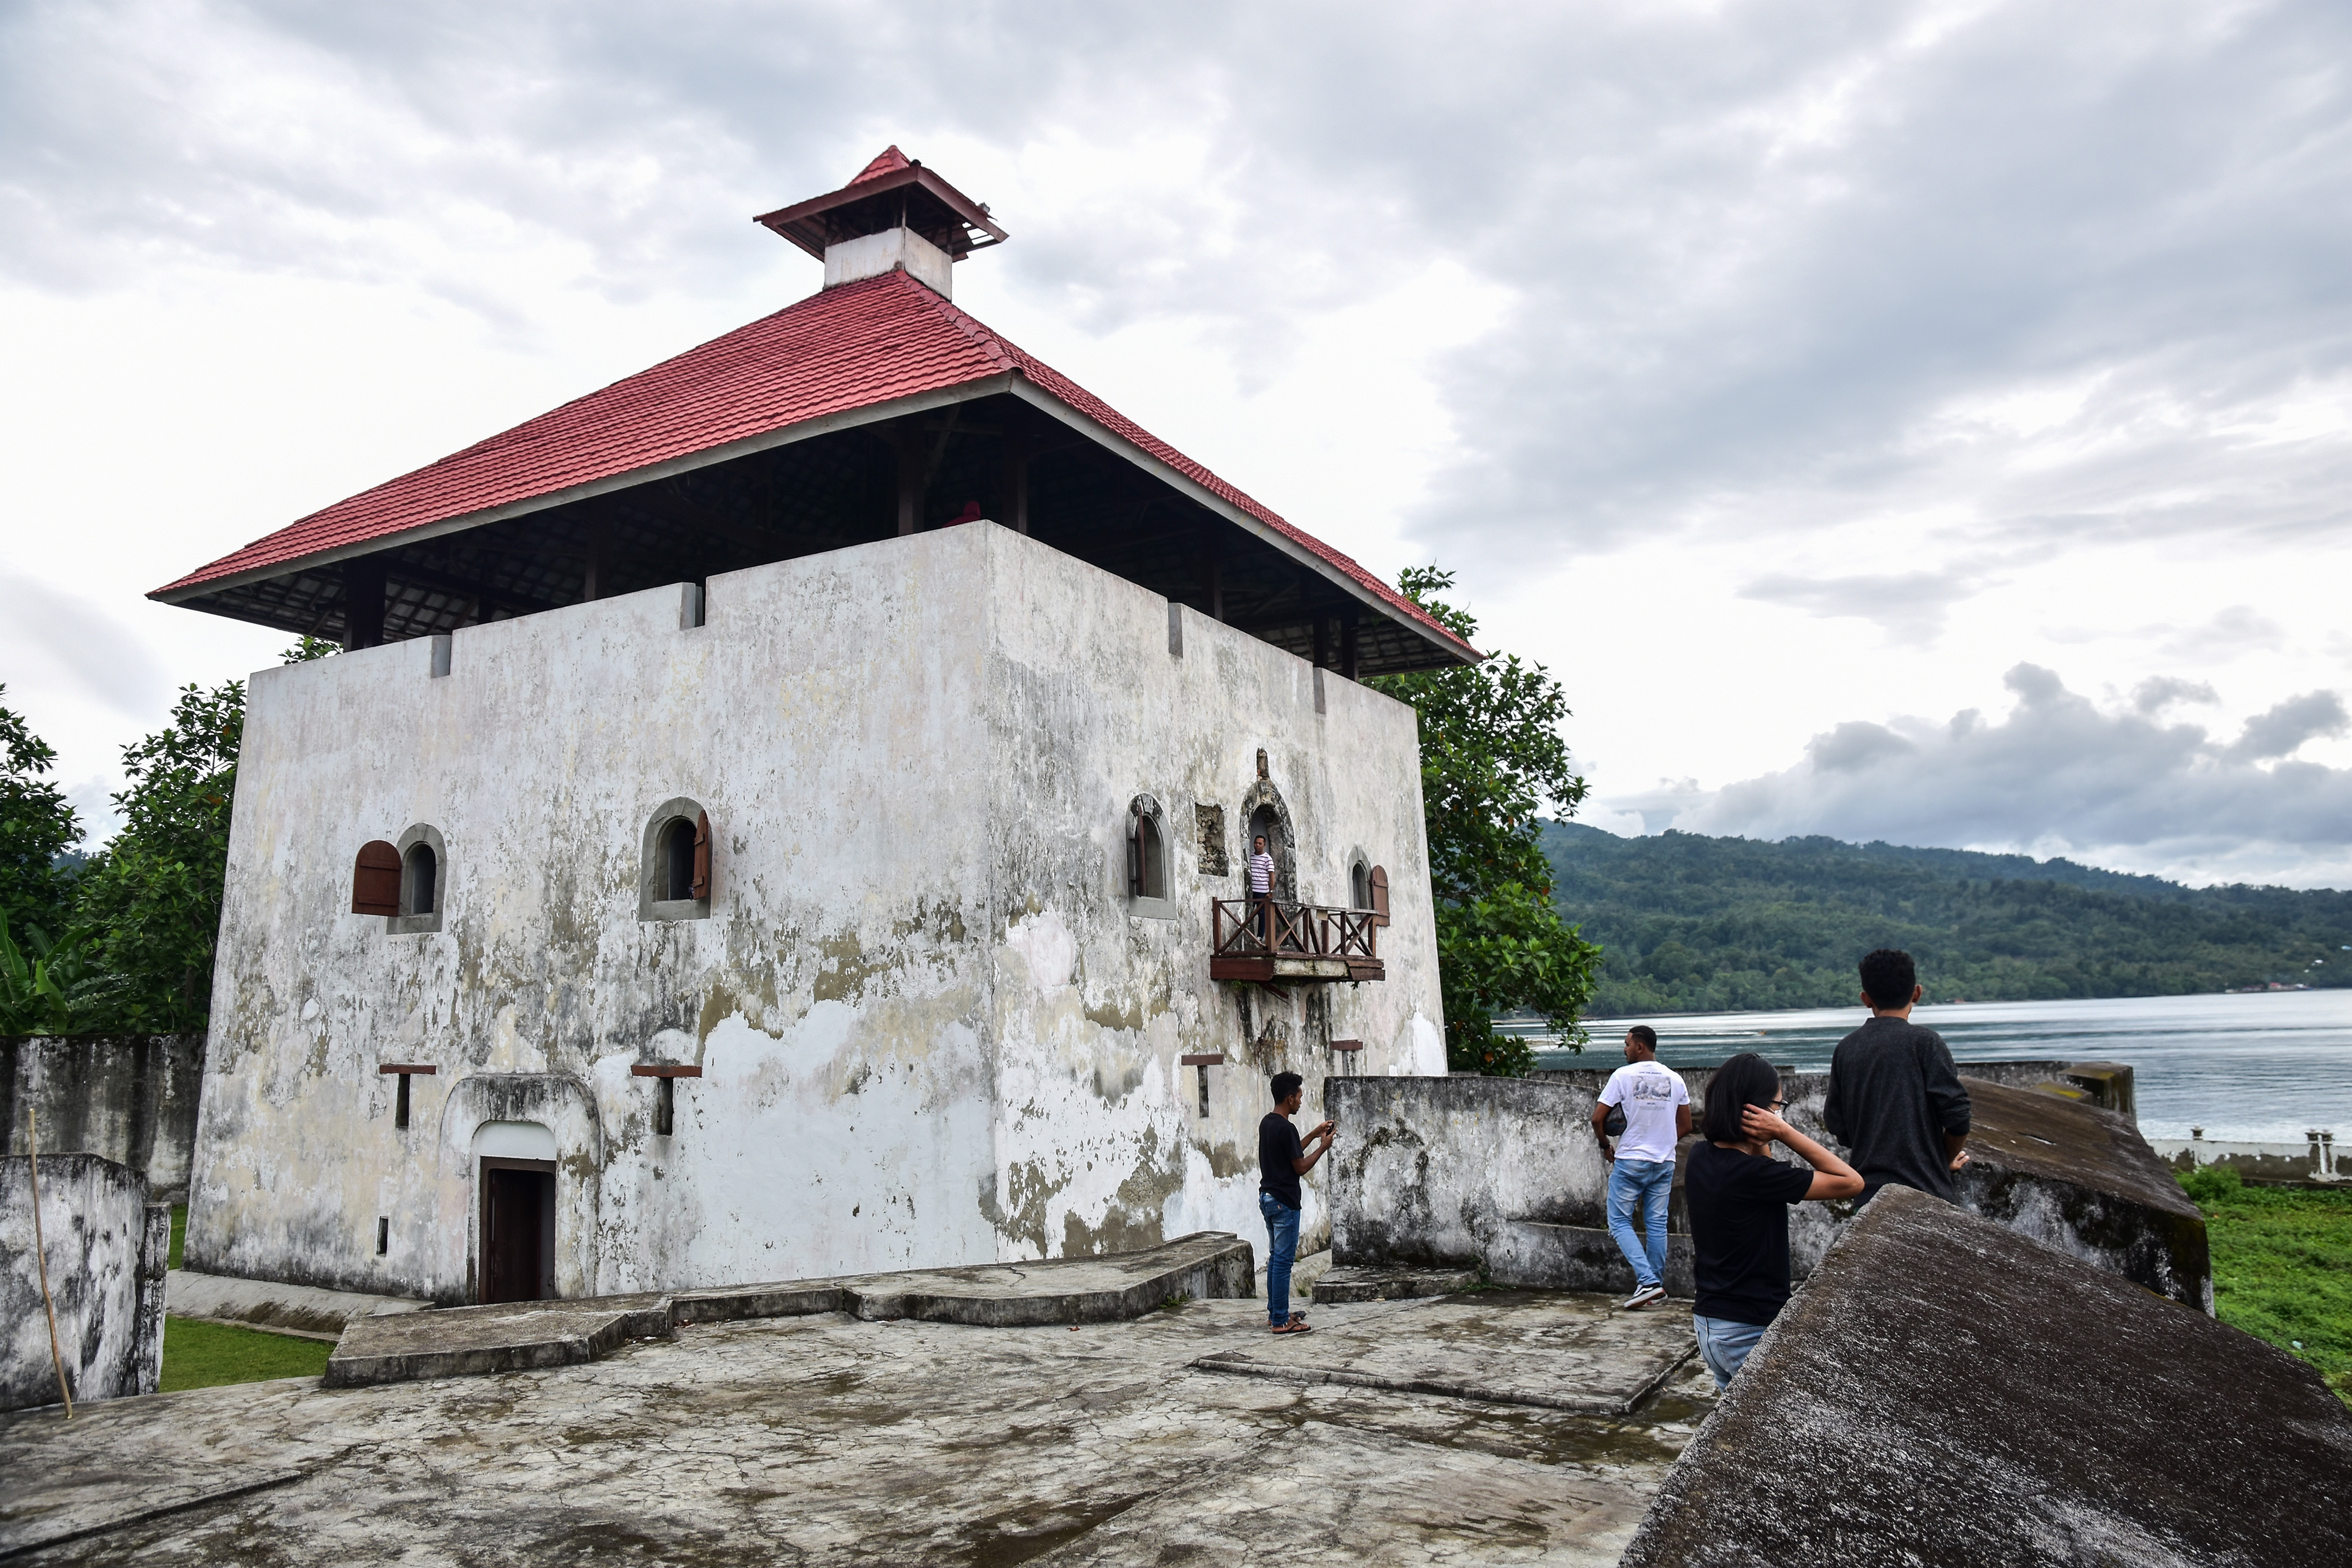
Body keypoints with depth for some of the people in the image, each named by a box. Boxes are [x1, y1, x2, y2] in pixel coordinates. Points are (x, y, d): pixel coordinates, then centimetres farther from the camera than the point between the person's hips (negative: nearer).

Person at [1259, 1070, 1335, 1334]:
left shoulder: (1267, 1123, 9)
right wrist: (1323, 1147, -3)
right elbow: (1301, 1167, -16)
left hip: (1268, 1197, 10)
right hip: (1284, 1201, -10)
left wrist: (1314, 1135, 20)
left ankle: (1275, 1312, 23)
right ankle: (1281, 1321, -1)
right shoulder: (1286, 1128, -20)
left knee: (1276, 1257, 16)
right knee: (1283, 1260, -4)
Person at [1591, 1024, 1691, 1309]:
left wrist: (1606, 1147, 5)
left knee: (1620, 1222, 2)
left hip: (1630, 1161, -5)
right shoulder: (1675, 1080, 4)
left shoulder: (1624, 1075, -10)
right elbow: (1685, 1126, 9)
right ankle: (1657, 1286, 15)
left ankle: (1648, 1281, -11)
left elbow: (1598, 1118, -11)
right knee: (1657, 1224, 11)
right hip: (1664, 1163, 5)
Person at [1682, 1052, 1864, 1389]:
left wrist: (1763, 1144, 1)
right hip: (1752, 1332, -8)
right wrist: (1784, 1131, -18)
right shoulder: (1753, 1174, -23)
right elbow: (1850, 1182, -18)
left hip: (1707, 1323, 8)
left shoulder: (1699, 1158, 1)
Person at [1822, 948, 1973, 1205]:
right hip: (1924, 1189, -4)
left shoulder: (1846, 1049, 7)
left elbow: (1836, 1125, 9)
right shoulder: (1925, 1042, -6)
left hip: (1868, 1191, 4)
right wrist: (1947, 1160, 8)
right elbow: (1957, 1117, -10)